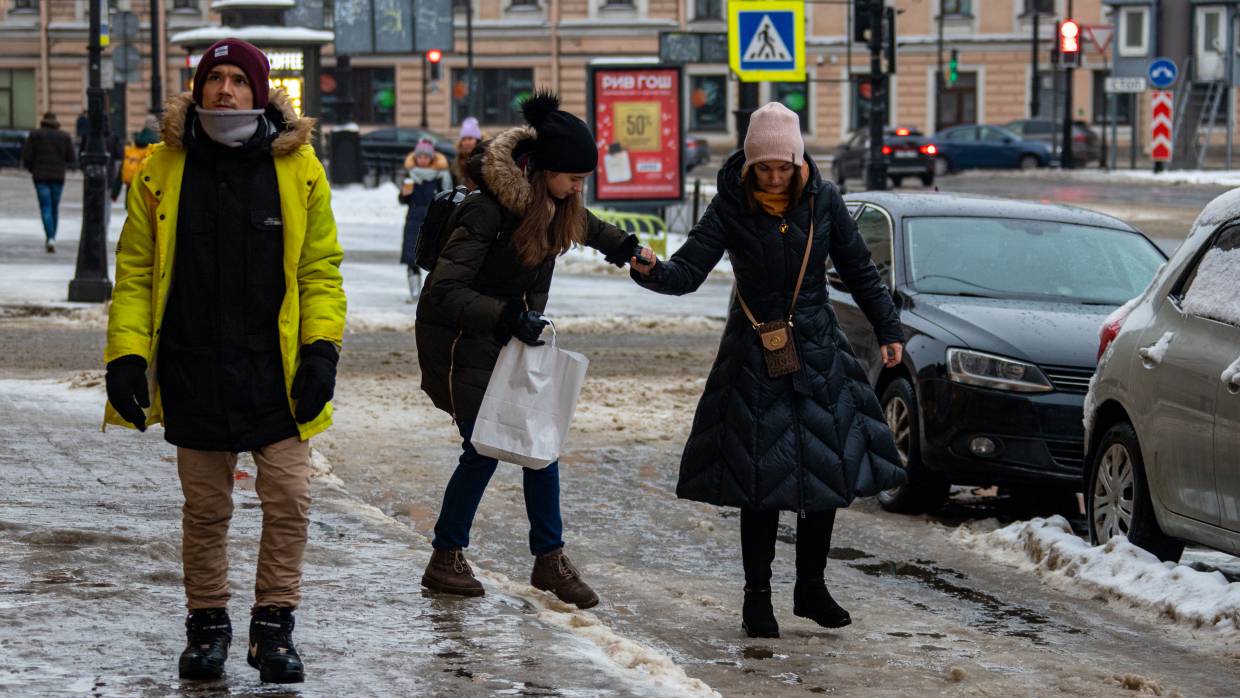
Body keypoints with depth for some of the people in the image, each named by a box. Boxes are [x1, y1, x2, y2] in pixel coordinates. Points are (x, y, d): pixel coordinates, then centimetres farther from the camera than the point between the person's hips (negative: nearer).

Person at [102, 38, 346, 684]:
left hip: (275, 369, 0)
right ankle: (207, 624, 23)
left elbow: (320, 268, 4)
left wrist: (321, 346, -7)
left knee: (288, 498, -4)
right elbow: (136, 270, 5)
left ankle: (273, 624, 10)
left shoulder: (298, 169, 0)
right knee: (205, 508, 9)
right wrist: (126, 354, -4)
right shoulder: (162, 171, 2)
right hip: (193, 371, 1)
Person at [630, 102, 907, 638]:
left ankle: (811, 586, 19)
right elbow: (689, 270, -17)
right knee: (762, 477, -3)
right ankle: (757, 595, 7)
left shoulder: (822, 200, -2)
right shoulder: (731, 207, -9)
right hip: (753, 358, -2)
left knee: (828, 472, 3)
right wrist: (651, 270, -38)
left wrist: (888, 330, 9)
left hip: (818, 353, 2)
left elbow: (859, 270, 8)